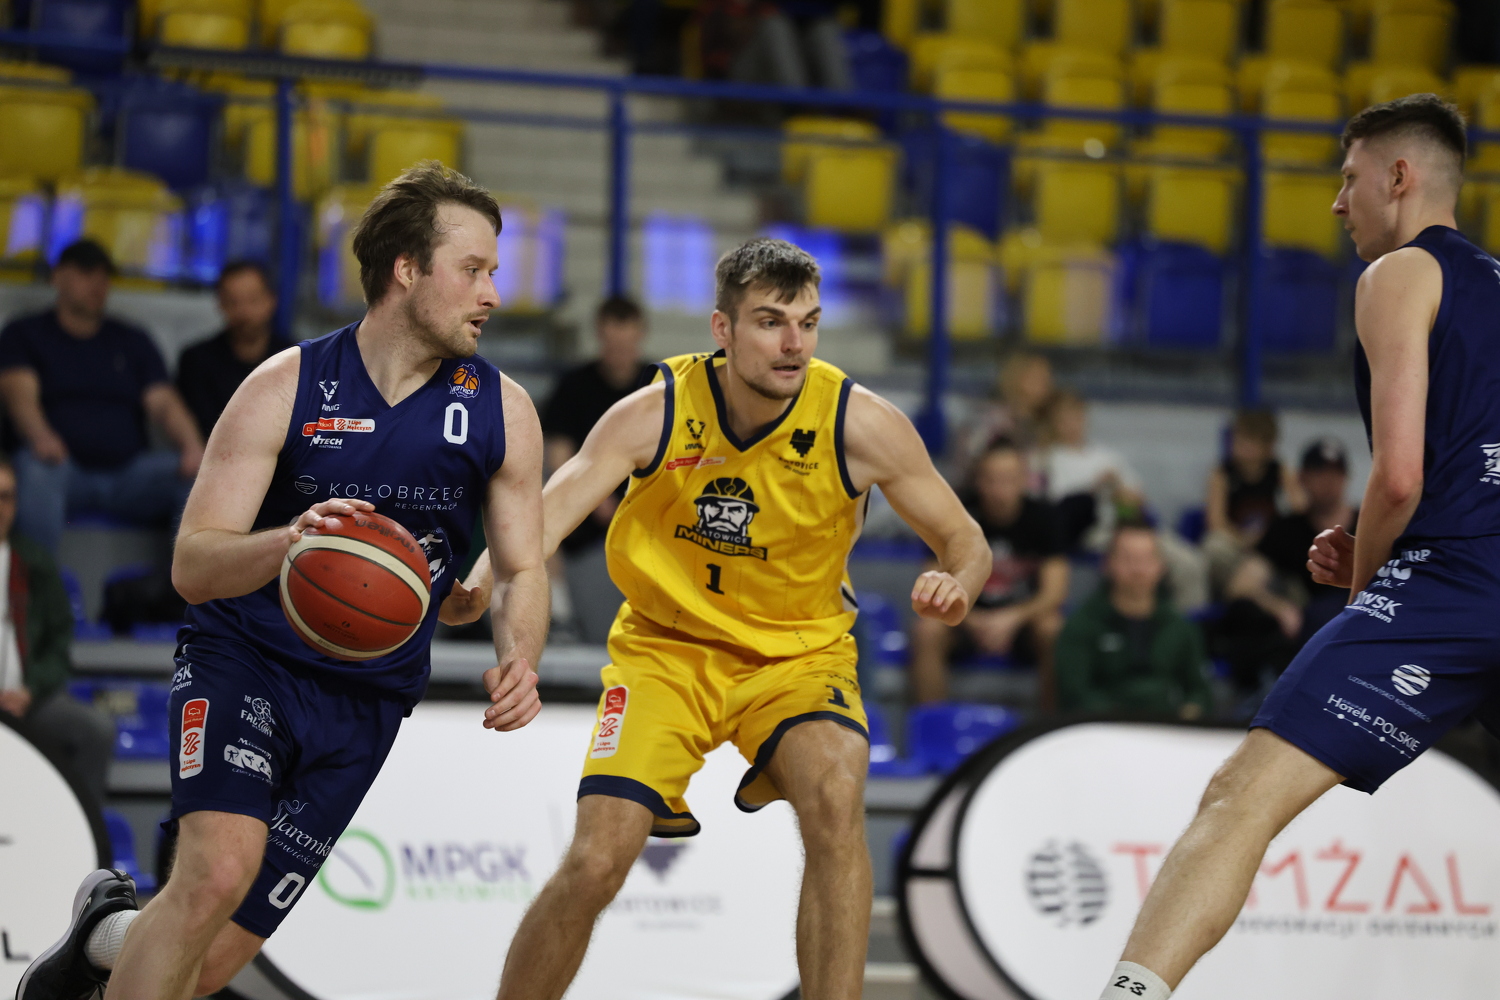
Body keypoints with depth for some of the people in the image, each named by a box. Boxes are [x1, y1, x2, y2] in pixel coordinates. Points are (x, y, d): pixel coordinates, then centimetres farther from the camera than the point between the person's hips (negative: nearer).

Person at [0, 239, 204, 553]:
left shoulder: (133, 342, 20)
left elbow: (163, 404, 7)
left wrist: (193, 448, -16)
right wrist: (40, 437, -31)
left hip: (127, 470, 3)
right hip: (65, 466, -3)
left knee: (198, 479, -25)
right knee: (36, 469, -38)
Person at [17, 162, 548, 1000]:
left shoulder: (503, 412, -1)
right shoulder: (286, 389, -10)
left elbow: (523, 570, 7)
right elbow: (192, 566, -14)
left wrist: (519, 660, -16)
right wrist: (287, 540, -36)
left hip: (365, 700, 3)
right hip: (246, 658, -3)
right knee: (218, 873, -30)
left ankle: (110, 933, 34)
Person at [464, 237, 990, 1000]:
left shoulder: (861, 425, -15)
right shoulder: (654, 415, -17)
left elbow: (964, 540, -3)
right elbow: (547, 513, -28)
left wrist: (956, 585, -28)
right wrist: (479, 586, -50)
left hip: (800, 653, 0)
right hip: (667, 647, 0)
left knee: (835, 795, -33)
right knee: (594, 864, -12)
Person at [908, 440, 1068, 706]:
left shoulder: (1042, 516, -8)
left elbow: (1055, 591, -11)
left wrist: (1011, 619, -27)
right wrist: (971, 621, -27)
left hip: (1025, 617, 0)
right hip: (969, 618, 0)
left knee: (1053, 630, -33)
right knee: (927, 631, -30)